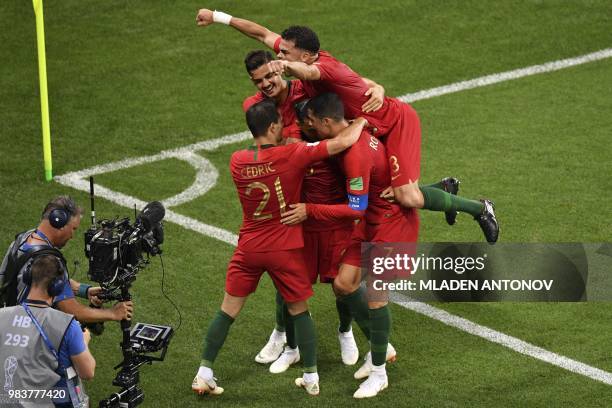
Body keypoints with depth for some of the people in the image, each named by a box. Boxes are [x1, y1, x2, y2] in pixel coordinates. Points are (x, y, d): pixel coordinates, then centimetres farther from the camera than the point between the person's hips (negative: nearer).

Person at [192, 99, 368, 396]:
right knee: (299, 311, 15)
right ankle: (311, 377, 23)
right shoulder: (292, 155, -19)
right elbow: (344, 142, -20)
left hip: (248, 249, 3)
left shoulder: (237, 162, -7)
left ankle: (203, 375, 11)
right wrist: (360, 122, -2)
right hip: (285, 250, -3)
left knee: (228, 310, 12)